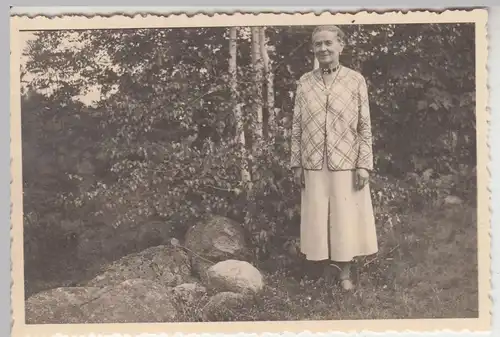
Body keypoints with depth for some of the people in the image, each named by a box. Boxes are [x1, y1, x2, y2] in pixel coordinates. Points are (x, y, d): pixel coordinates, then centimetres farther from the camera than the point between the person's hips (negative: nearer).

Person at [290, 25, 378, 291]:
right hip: (313, 165, 2)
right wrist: (296, 163, 3)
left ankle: (345, 273, 19)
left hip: (346, 164, -2)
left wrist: (364, 164, -7)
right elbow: (297, 127, 6)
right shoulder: (304, 82, 4)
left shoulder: (356, 81, -2)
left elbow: (365, 127, -2)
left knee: (345, 219, 6)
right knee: (317, 219, 7)